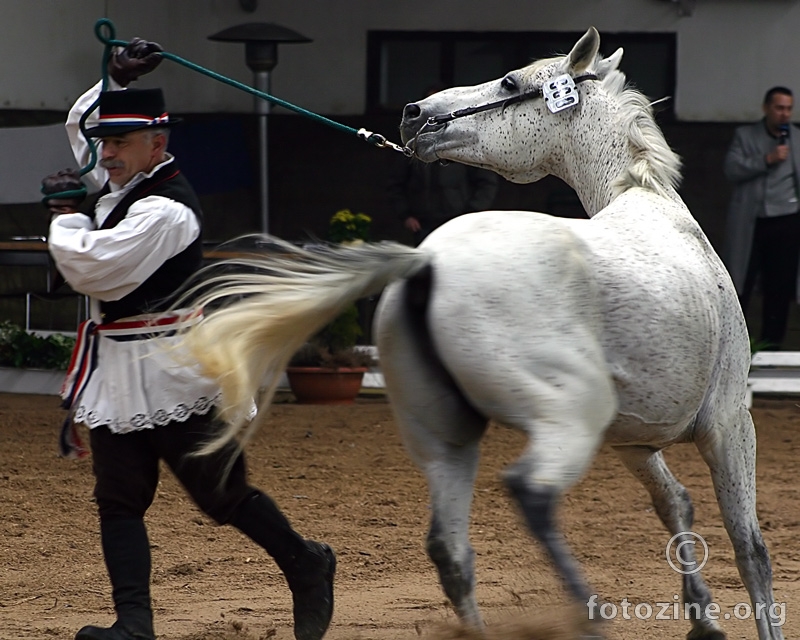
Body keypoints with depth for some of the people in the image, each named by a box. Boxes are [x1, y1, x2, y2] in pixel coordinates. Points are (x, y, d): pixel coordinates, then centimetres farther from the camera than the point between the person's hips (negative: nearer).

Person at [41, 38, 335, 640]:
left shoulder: (165, 208, -19)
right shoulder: (115, 179, 9)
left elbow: (94, 270, -26)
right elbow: (80, 123, 26)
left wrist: (66, 215, -9)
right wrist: (116, 79, 8)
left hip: (169, 371, -9)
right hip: (113, 368, 9)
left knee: (222, 493, -1)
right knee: (118, 500, 1)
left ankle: (306, 566, 19)